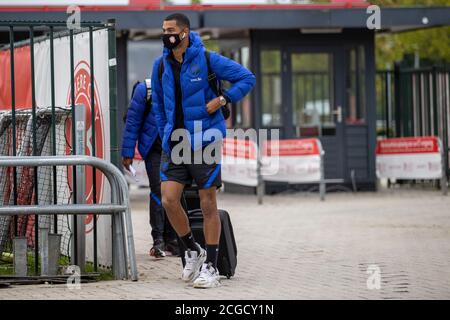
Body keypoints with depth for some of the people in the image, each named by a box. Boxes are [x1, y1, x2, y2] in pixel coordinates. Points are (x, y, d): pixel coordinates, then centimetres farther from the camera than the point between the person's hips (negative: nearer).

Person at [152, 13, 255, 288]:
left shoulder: (207, 60, -8)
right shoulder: (161, 65, 7)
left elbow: (247, 79, -2)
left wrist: (222, 100, -13)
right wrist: (166, 137, 14)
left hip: (204, 142, -4)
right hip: (174, 144, 4)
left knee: (208, 204, 1)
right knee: (169, 200, -6)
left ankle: (210, 267, 9)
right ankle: (192, 251, 17)